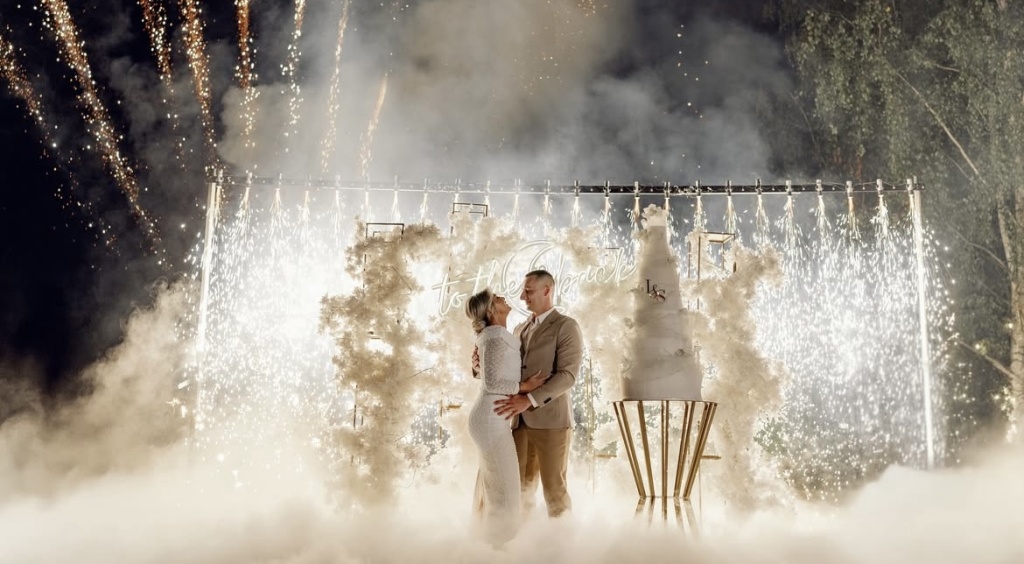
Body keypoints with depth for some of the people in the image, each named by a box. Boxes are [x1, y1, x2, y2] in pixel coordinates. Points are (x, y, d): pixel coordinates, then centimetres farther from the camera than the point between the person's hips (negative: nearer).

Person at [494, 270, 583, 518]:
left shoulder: (567, 326, -6)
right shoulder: (521, 329, 18)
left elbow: (567, 375, -16)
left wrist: (529, 400, -26)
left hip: (551, 420, -7)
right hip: (520, 422, 7)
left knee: (554, 490, -1)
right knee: (520, 488, 9)